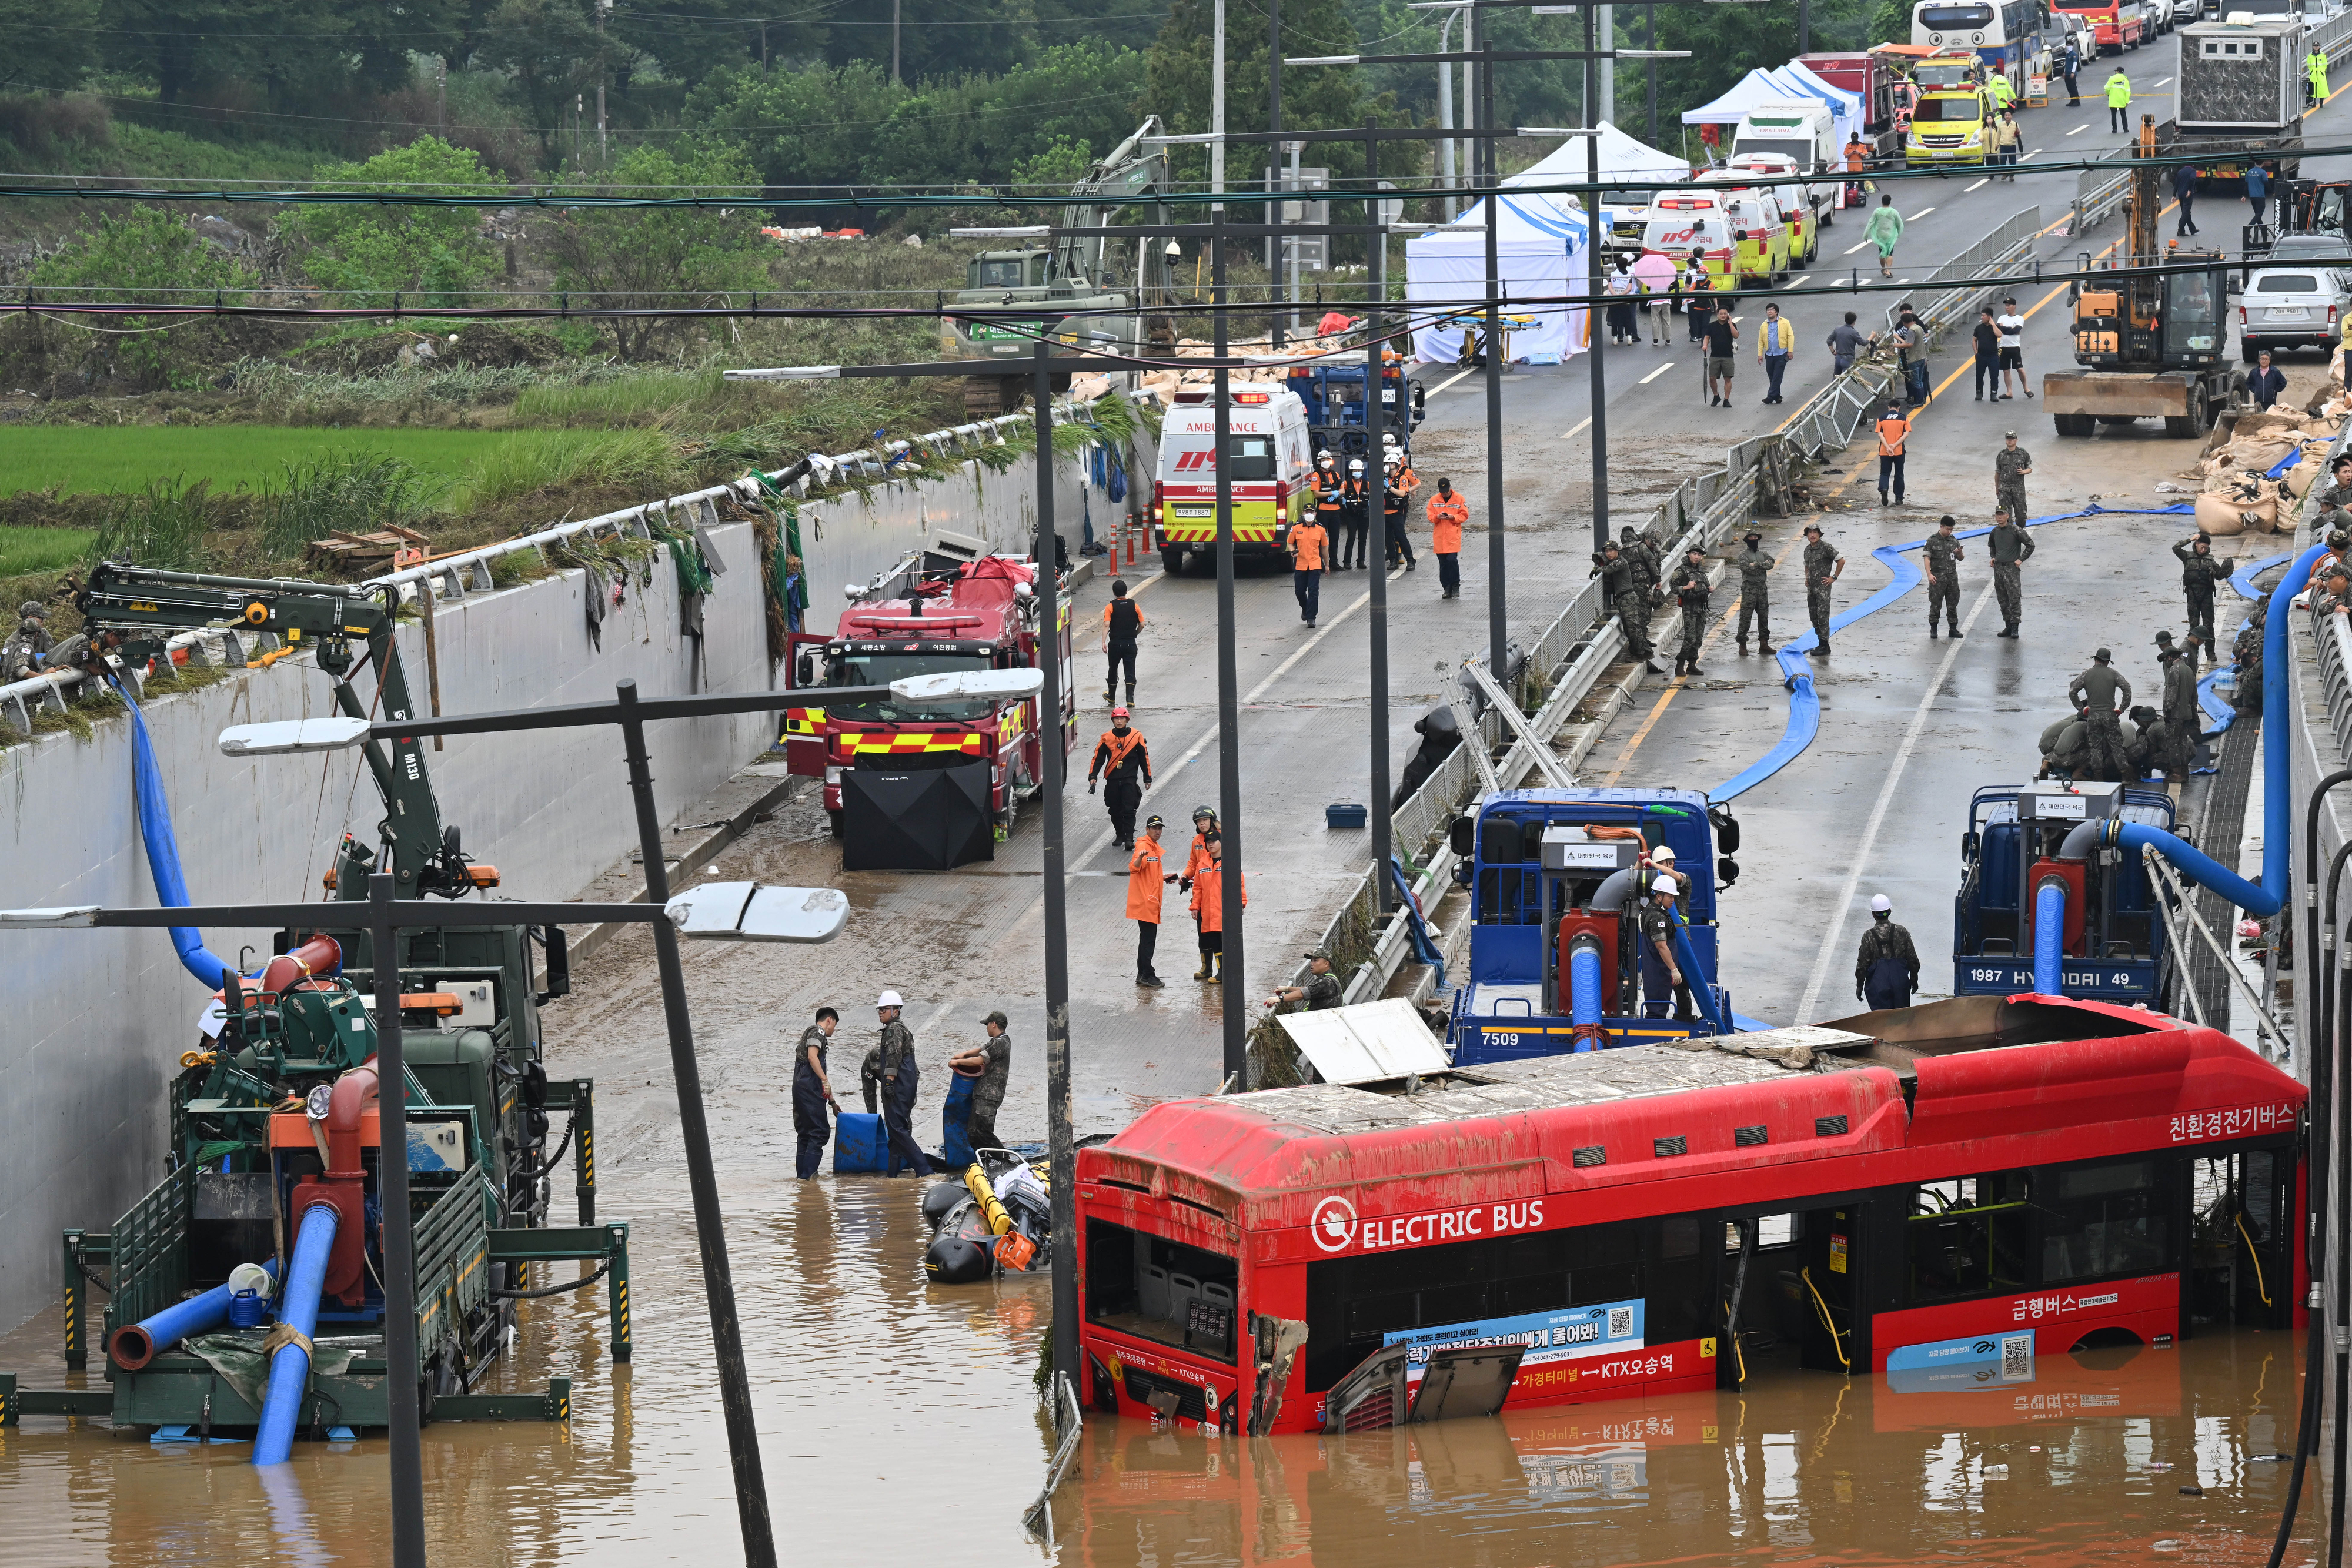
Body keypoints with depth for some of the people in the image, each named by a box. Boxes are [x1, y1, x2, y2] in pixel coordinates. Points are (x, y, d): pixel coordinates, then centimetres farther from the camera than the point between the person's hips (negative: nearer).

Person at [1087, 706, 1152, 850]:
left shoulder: (1136, 736, 2)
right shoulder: (1107, 738, 4)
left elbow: (1144, 758, 9)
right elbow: (1098, 758, 5)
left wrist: (1147, 778, 12)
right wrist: (1093, 776, -4)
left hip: (1129, 779, -2)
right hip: (1112, 779, 2)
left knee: (1129, 809, -10)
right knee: (1115, 810, 8)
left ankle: (1129, 838, -10)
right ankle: (1119, 835, 24)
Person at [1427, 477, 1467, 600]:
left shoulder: (1459, 499, 2)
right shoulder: (1434, 500, 7)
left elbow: (1464, 515, 3)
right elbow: (1430, 516, 8)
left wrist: (1453, 518, -15)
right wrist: (1437, 517, -14)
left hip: (1453, 535, -3)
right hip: (1439, 536, 3)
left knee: (1452, 559, -14)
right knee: (1443, 563, 5)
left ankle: (1455, 587, -1)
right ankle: (1446, 588, 13)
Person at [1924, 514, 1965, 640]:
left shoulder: (1954, 541, 9)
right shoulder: (1932, 540, -4)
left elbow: (1961, 559, 16)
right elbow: (1927, 558, -6)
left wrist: (1960, 553, -8)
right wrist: (1929, 574, -16)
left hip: (1952, 576, 4)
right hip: (1937, 577, -4)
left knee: (1953, 603, 7)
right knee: (1936, 604, -1)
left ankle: (1953, 628, 14)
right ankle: (1933, 629, 7)